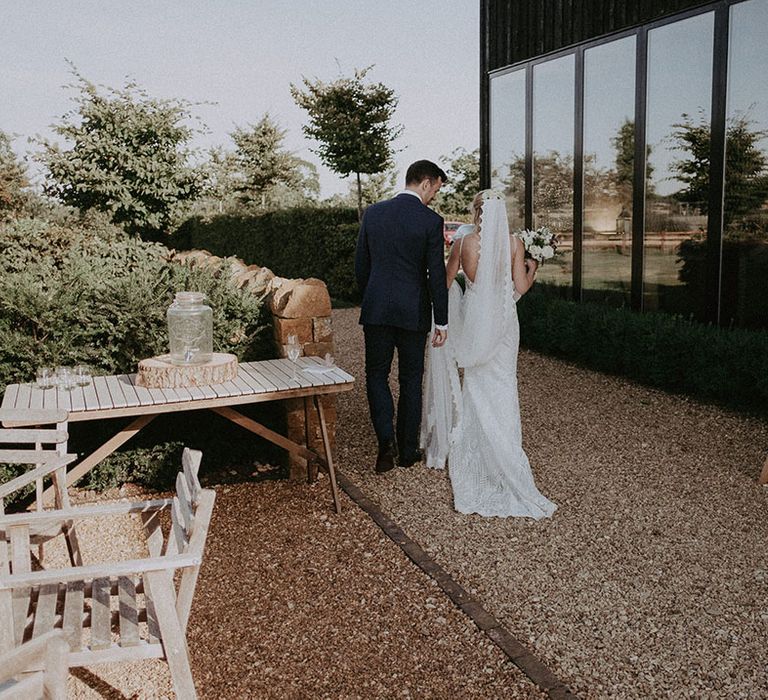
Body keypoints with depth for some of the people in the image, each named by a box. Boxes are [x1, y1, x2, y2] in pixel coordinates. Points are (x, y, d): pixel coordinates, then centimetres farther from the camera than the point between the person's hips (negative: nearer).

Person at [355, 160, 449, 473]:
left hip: (376, 309, 2)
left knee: (376, 374, 13)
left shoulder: (373, 213, 2)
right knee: (411, 380, 11)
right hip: (413, 312, -2)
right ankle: (407, 450, 19)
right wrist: (442, 321, -3)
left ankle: (386, 439, -4)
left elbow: (361, 264, 7)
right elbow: (436, 275, -10)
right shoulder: (431, 221, -9)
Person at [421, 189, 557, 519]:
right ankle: (505, 462, 13)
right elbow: (521, 288, -5)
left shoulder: (463, 243, -7)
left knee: (477, 387, 14)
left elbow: (446, 282, 3)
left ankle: (477, 455, 23)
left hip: (474, 322, 0)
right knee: (502, 387, 8)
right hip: (503, 322, 0)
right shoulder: (515, 243, -7)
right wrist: (532, 269, 14)